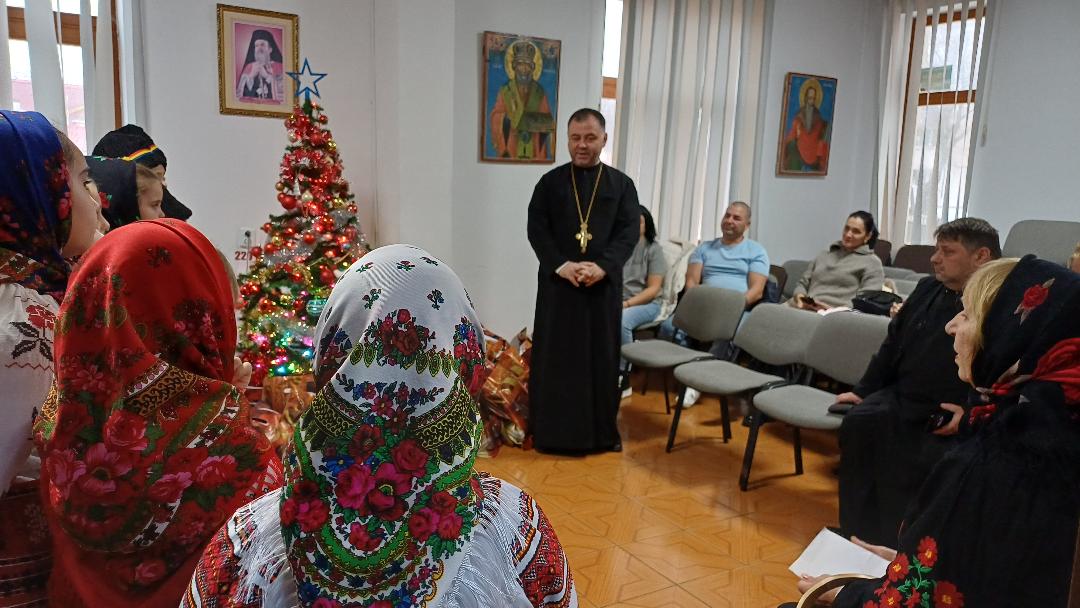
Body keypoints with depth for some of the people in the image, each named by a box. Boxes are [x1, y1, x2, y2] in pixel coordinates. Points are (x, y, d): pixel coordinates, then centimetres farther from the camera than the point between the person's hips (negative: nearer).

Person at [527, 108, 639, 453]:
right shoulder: (550, 182, 6)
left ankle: (602, 430, 18)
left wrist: (602, 266, -16)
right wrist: (562, 266, -16)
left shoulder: (621, 184, 8)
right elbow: (536, 229, -1)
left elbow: (630, 231, -1)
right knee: (555, 356, 3)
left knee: (602, 356, 6)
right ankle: (554, 430, 12)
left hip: (604, 283, 1)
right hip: (557, 282, 0)